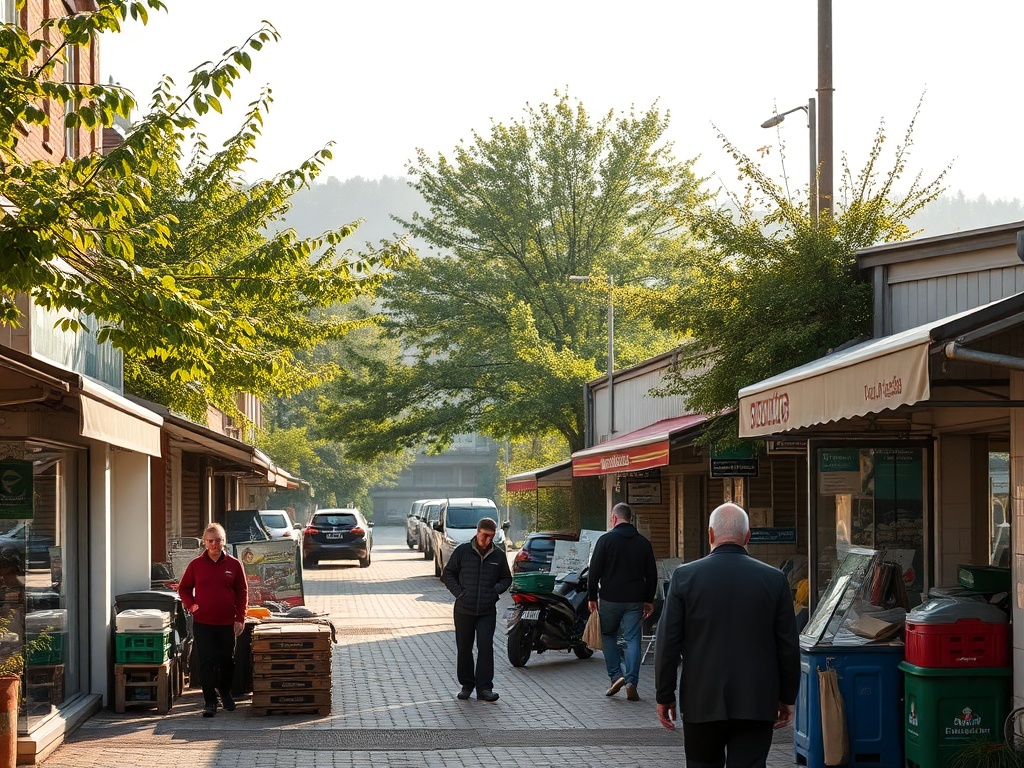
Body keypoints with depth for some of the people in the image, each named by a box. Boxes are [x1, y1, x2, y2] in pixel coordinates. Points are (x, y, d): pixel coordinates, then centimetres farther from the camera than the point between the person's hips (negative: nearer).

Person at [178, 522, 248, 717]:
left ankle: (225, 692, 35)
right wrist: (190, 605, -6)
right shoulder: (196, 565, 1)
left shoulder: (234, 565, 1)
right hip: (202, 623, -1)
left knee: (227, 661, 12)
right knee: (207, 662, -4)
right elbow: (183, 588, 12)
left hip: (227, 623, 1)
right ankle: (209, 702, 2)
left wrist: (240, 618, -1)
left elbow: (242, 592, 5)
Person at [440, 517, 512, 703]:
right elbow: (447, 574, 6)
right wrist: (458, 592, -6)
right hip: (464, 609, 0)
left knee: (486, 647, -9)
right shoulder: (462, 551, 0)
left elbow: (506, 578, 18)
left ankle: (484, 688, -7)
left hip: (487, 611, 0)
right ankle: (467, 685, 20)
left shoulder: (498, 556, 5)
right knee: (464, 648, 7)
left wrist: (496, 590, -1)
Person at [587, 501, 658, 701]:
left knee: (608, 636, 15)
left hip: (610, 599, -2)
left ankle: (616, 676, 3)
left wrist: (592, 597, 2)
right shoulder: (643, 543, 6)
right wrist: (649, 600, 18)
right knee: (633, 639, 3)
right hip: (635, 600, 2)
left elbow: (594, 571, -6)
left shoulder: (606, 540, -6)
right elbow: (651, 575, 10)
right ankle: (631, 682, -6)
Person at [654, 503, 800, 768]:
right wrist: (787, 697, 13)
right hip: (757, 704, 0)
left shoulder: (685, 576, -4)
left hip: (702, 703, 0)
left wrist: (664, 696, 7)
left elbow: (667, 642, -2)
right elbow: (788, 646, 2)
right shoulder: (775, 579, -2)